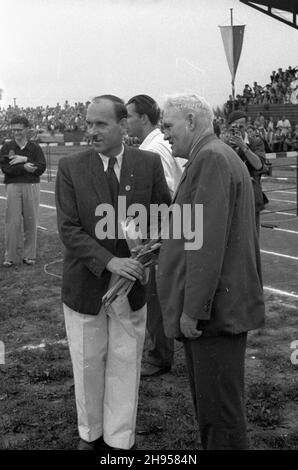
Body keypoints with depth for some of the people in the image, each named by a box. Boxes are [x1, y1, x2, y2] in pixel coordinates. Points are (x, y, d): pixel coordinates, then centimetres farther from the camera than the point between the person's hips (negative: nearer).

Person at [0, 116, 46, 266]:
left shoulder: (35, 148, 8)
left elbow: (41, 168, -3)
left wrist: (25, 160, -12)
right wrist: (24, 167, -15)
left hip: (32, 186, 1)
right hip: (13, 186, 0)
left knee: (31, 222, 2)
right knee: (12, 222, -3)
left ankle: (29, 255, 13)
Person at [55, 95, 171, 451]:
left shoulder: (148, 163, -3)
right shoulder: (70, 168, -7)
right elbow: (68, 228, -12)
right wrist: (109, 262, -24)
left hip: (131, 283, 1)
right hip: (85, 284, 0)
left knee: (125, 364, 9)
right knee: (88, 363, 13)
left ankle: (119, 440, 27)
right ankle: (90, 434, 35)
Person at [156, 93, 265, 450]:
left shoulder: (211, 158, -15)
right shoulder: (219, 156, 19)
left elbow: (208, 242, -21)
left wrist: (193, 309, -20)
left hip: (215, 311, -10)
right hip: (220, 307, 10)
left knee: (219, 410, 0)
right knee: (209, 400, 19)